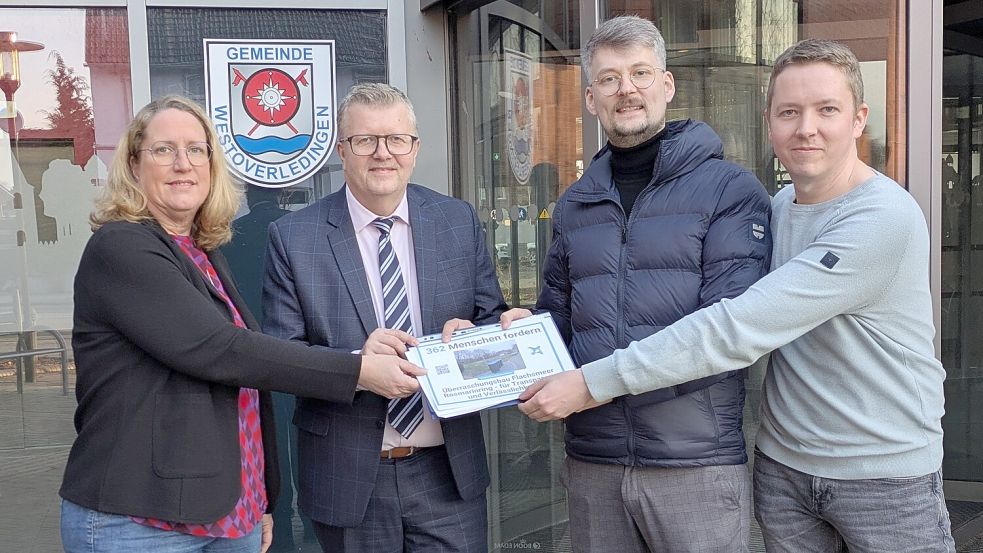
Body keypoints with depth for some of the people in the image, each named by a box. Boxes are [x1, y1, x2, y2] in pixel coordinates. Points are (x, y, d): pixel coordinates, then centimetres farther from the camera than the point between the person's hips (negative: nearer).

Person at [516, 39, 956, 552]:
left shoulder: (885, 218, -22)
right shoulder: (777, 206, 3)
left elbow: (740, 327, -29)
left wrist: (594, 383, -29)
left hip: (886, 473, -5)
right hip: (782, 462, 5)